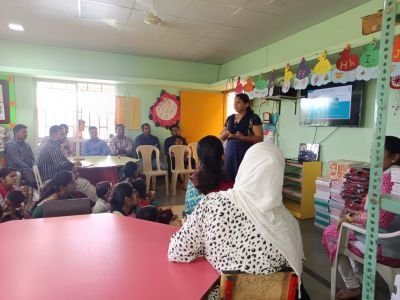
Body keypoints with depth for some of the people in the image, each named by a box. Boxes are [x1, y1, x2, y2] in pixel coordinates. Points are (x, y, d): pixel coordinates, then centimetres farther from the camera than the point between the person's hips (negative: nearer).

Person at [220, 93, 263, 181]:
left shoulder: (253, 118, -3)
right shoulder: (230, 118, 13)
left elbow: (259, 138, -10)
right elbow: (221, 137, 18)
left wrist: (242, 137, -22)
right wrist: (225, 134, -5)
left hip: (246, 153, -5)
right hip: (230, 152, 5)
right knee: (229, 178, 1)